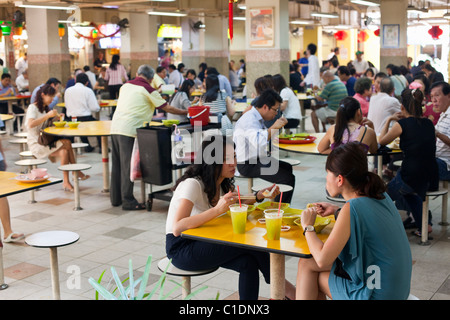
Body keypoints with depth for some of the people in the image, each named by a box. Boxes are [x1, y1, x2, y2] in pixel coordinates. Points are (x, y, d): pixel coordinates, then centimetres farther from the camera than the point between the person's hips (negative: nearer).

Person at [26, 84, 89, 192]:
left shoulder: (45, 108, 17)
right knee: (67, 143, -23)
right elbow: (31, 124, -26)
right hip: (36, 143, -8)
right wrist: (48, 115, -29)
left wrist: (56, 117, 3)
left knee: (64, 152, -20)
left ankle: (66, 182, -20)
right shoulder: (32, 108, -9)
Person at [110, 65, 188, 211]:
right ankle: (128, 201, 1)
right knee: (128, 165, -2)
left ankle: (115, 198, 22)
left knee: (117, 164, 13)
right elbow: (167, 108, 2)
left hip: (115, 126, 7)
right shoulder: (148, 90, -3)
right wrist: (185, 112, 15)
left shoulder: (126, 85, 15)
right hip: (129, 129, -7)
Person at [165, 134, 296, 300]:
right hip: (181, 249, -8)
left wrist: (260, 195, -3)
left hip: (202, 242, 8)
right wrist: (217, 209, -41)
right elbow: (177, 228, -33)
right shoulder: (192, 184, -23)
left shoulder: (223, 184, 3)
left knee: (249, 262, -18)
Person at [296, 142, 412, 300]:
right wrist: (336, 210, 16)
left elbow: (322, 260, -23)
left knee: (307, 265, 7)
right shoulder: (381, 196, -1)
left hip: (375, 294, -8)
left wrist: (308, 226, -8)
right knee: (305, 263, 15)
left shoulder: (352, 208, -24)